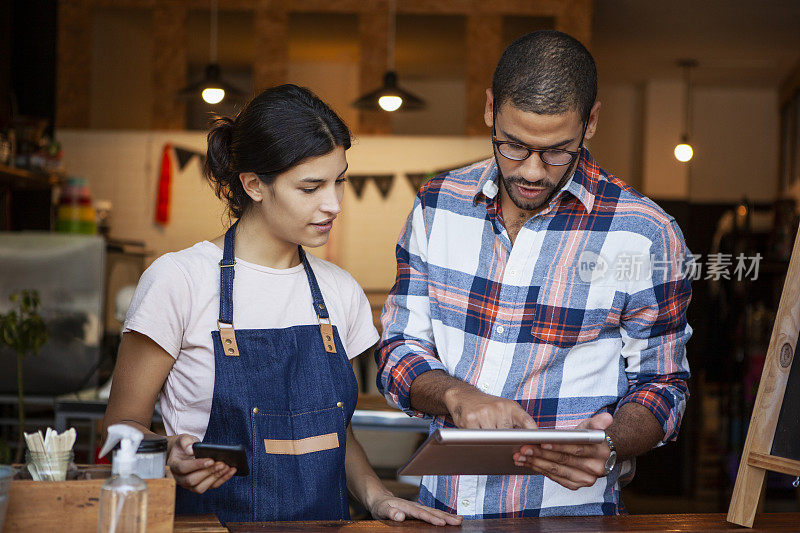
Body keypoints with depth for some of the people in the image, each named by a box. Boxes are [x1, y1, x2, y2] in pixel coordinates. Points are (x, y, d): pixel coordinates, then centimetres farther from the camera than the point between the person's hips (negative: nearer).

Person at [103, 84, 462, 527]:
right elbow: (123, 424, 0)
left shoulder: (340, 291, 11)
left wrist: (375, 496, 2)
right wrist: (169, 456, -21)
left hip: (324, 524, 4)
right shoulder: (179, 279, -6)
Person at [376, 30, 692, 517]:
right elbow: (400, 350, 7)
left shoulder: (646, 235, -9)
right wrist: (457, 395, -15)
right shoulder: (437, 205, 3)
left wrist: (610, 446, -20)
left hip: (568, 511, 0)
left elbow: (660, 385, 0)